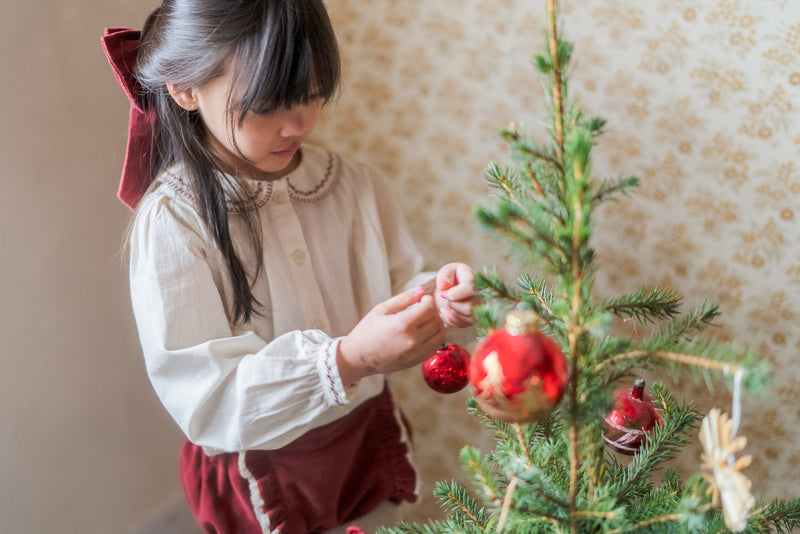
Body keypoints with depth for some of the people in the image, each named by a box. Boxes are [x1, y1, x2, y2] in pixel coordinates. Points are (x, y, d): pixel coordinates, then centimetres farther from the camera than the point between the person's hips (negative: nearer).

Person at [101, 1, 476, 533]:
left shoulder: (352, 183, -9)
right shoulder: (173, 219, -22)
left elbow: (397, 282, 0)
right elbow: (202, 397, -26)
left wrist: (433, 297, -25)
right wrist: (349, 359, -39)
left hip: (369, 440, 4)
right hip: (261, 475, -4)